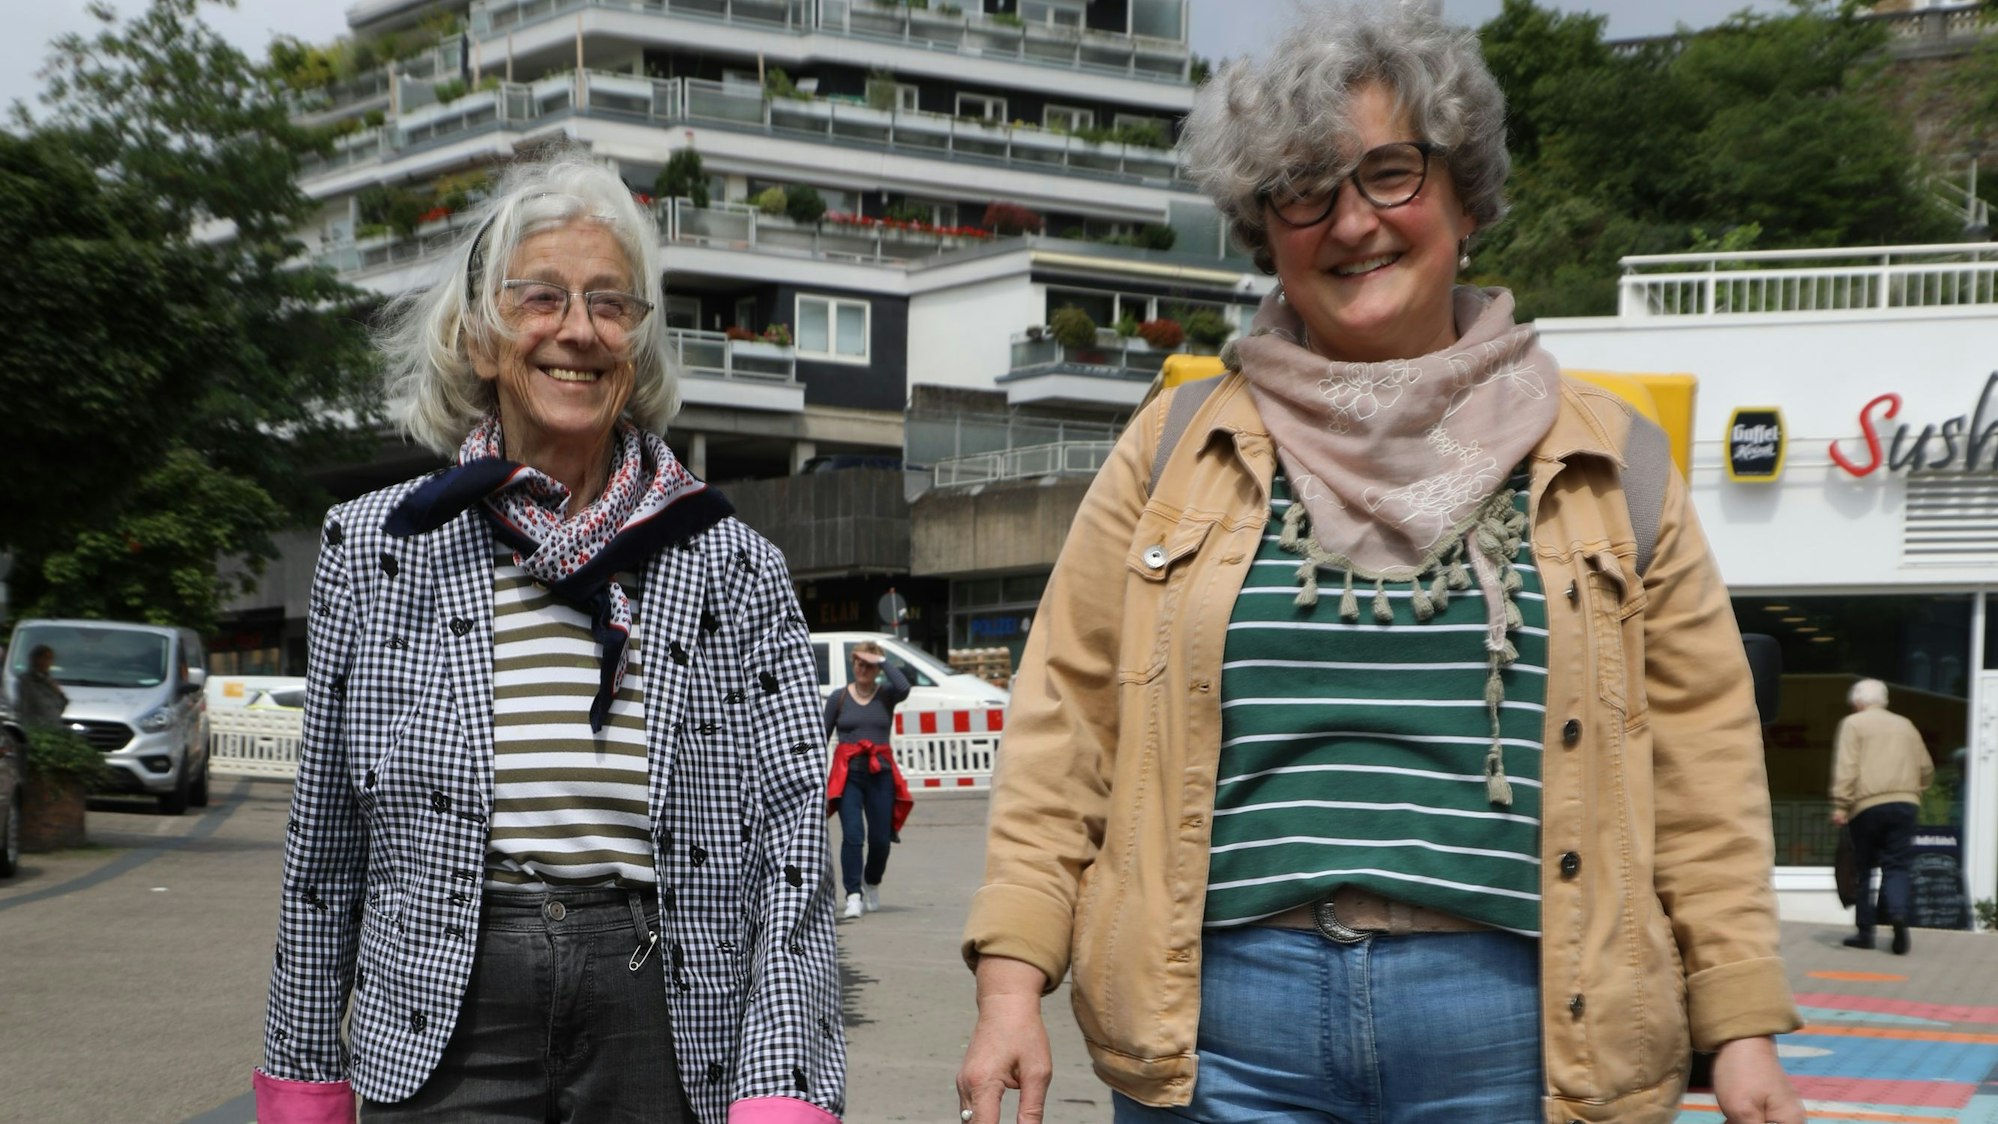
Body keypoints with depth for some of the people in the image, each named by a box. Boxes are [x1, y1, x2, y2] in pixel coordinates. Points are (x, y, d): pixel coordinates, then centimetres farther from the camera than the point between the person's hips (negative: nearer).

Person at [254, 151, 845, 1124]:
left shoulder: (734, 569, 3)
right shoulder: (374, 550, 5)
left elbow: (790, 851, -3)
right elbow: (324, 849, 11)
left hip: (667, 1034, 1)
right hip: (444, 1038, 0)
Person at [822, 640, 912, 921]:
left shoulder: (886, 695, 5)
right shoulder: (839, 697, 6)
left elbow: (904, 687, -20)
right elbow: (823, 737, 7)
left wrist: (882, 661, -11)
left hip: (880, 773, 1)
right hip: (847, 774, -1)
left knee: (880, 838, 5)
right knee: (852, 835, -14)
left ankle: (872, 884, 33)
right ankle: (853, 896, -16)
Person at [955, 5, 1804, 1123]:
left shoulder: (1606, 466, 8)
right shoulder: (1176, 451, 8)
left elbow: (1699, 775, 7)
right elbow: (1066, 734, 6)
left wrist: (1742, 1031, 1)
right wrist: (1012, 987, -3)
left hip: (1518, 1033, 0)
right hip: (1215, 1027, 0)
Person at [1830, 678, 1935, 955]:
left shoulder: (1853, 724, 5)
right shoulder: (1905, 726, 19)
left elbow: (1846, 767, -7)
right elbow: (1926, 769, 19)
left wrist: (1840, 806, -11)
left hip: (1868, 805, -3)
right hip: (1905, 804, 3)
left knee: (1863, 868, 8)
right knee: (1896, 866, 3)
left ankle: (1865, 930, 8)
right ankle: (1898, 914, -23)